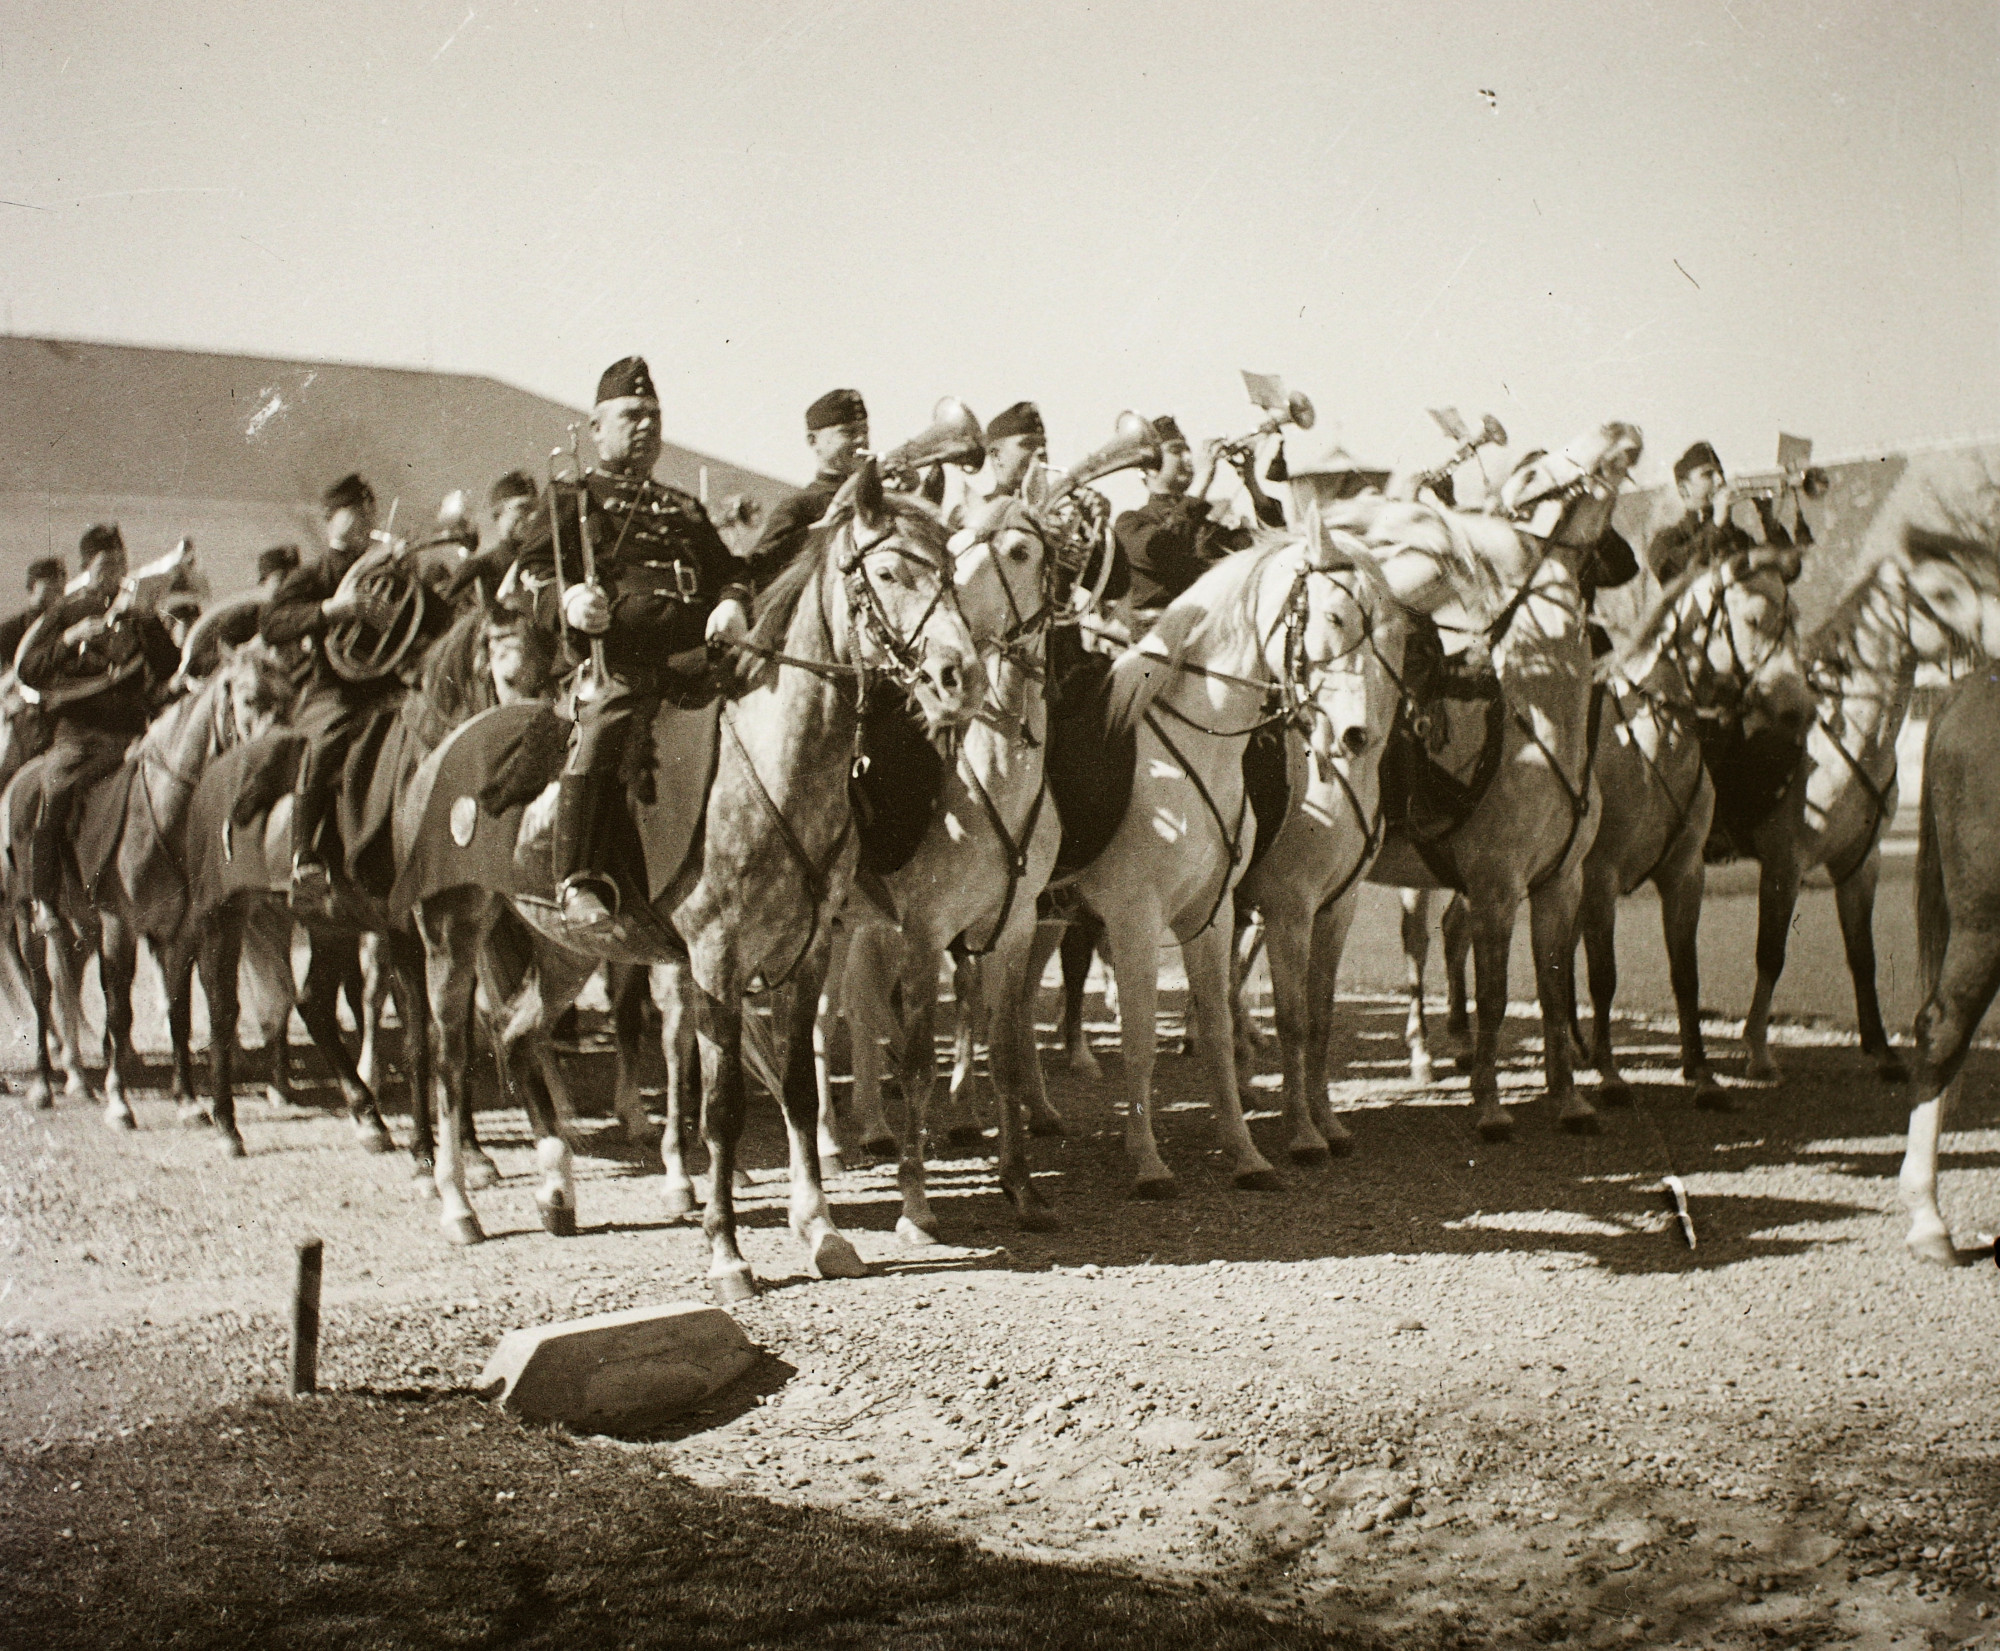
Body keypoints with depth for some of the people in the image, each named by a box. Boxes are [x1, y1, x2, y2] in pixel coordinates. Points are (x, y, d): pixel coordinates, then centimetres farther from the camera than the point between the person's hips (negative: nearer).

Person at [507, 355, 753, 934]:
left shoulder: (684, 508, 32)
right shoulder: (574, 498, 17)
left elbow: (728, 571, 25)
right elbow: (532, 571, 4)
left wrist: (732, 606, 0)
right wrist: (568, 601, -18)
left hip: (694, 650, 5)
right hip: (616, 651, -5)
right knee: (602, 728, -31)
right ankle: (578, 881, -32)